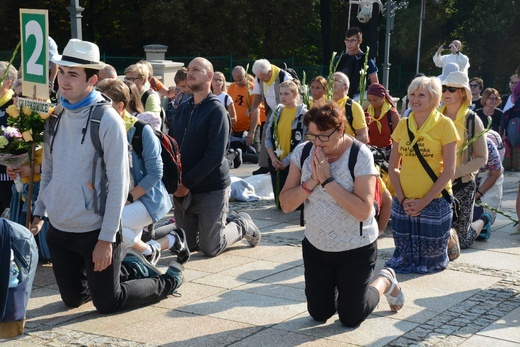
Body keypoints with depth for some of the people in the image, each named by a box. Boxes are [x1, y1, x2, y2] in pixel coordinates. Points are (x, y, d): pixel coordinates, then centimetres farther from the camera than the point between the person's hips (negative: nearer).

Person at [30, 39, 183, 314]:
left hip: (95, 229, -6)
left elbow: (119, 183, -16)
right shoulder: (56, 116, 3)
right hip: (59, 229, 6)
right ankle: (129, 267, 38)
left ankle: (168, 280, 29)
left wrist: (107, 238, -17)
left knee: (107, 303, 6)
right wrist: (39, 214, 9)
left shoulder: (107, 120, -16)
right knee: (73, 299, 17)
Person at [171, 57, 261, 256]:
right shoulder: (182, 109, 9)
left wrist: (187, 183, -19)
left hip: (210, 189, -6)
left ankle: (242, 225, 26)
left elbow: (215, 155, -18)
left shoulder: (216, 110, -11)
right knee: (187, 246, 12)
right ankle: (221, 223, 34)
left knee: (210, 249, 0)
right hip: (182, 190, 6)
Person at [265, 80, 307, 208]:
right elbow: (268, 136, 9)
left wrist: (286, 161, -14)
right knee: (279, 202, 8)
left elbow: (303, 143, -13)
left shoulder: (303, 114, -9)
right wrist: (273, 157, -5)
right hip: (276, 162, 5)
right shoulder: (277, 111, 7)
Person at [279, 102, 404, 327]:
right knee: (318, 315, 14)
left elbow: (364, 211, -29)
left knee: (350, 319, 7)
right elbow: (286, 205, -11)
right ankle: (335, 286, 43)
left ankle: (385, 282, 33)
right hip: (315, 246, 4)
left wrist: (328, 180, -30)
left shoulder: (360, 156, -21)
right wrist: (312, 181, -26)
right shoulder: (303, 153, -8)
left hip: (356, 248, -4)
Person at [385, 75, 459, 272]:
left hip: (435, 202, -4)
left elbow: (449, 171, -11)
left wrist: (423, 201, -14)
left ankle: (450, 237, 33)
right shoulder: (403, 125, 3)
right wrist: (402, 199, -6)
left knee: (431, 256, 6)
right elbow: (393, 167, 6)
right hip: (404, 203, 4)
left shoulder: (444, 125, -8)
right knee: (405, 256, 13)